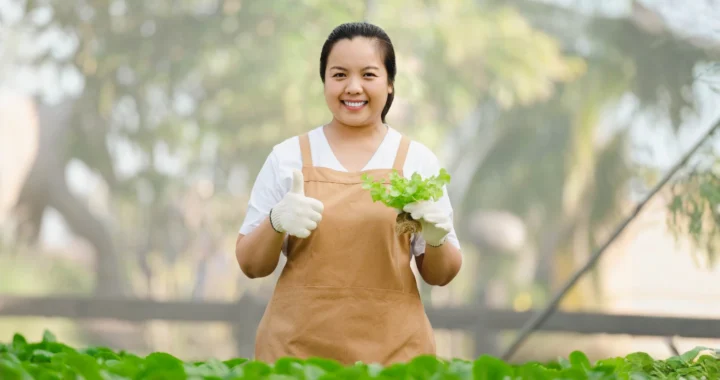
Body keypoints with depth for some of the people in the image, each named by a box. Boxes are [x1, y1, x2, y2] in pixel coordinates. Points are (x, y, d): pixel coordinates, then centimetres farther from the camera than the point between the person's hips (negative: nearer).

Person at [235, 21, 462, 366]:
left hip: (393, 350, 1)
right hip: (298, 348, -1)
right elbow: (251, 266, 4)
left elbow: (440, 275, 7)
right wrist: (275, 222, -15)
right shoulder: (287, 157, 2)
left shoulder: (417, 160, 3)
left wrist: (436, 239, -14)